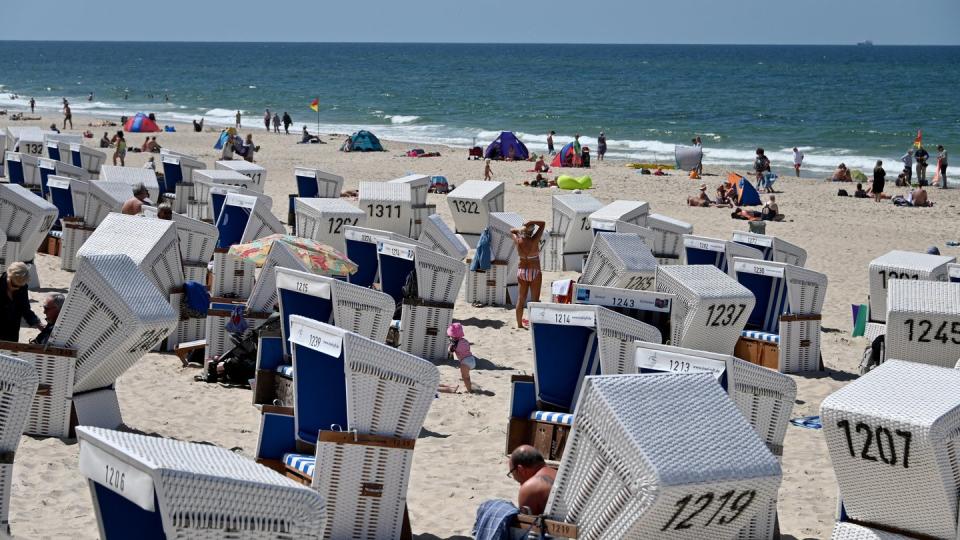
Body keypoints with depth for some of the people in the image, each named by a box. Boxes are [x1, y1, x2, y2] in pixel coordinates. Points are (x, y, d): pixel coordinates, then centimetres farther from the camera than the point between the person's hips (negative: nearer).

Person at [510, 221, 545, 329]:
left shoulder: (518, 241, -9)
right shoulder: (534, 241, -20)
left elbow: (512, 230, 13)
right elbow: (543, 224, -12)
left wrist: (521, 229, -1)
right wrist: (530, 223, -17)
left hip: (521, 271, 4)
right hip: (534, 272, -4)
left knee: (521, 299, 11)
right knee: (535, 299, 4)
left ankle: (519, 324, 16)